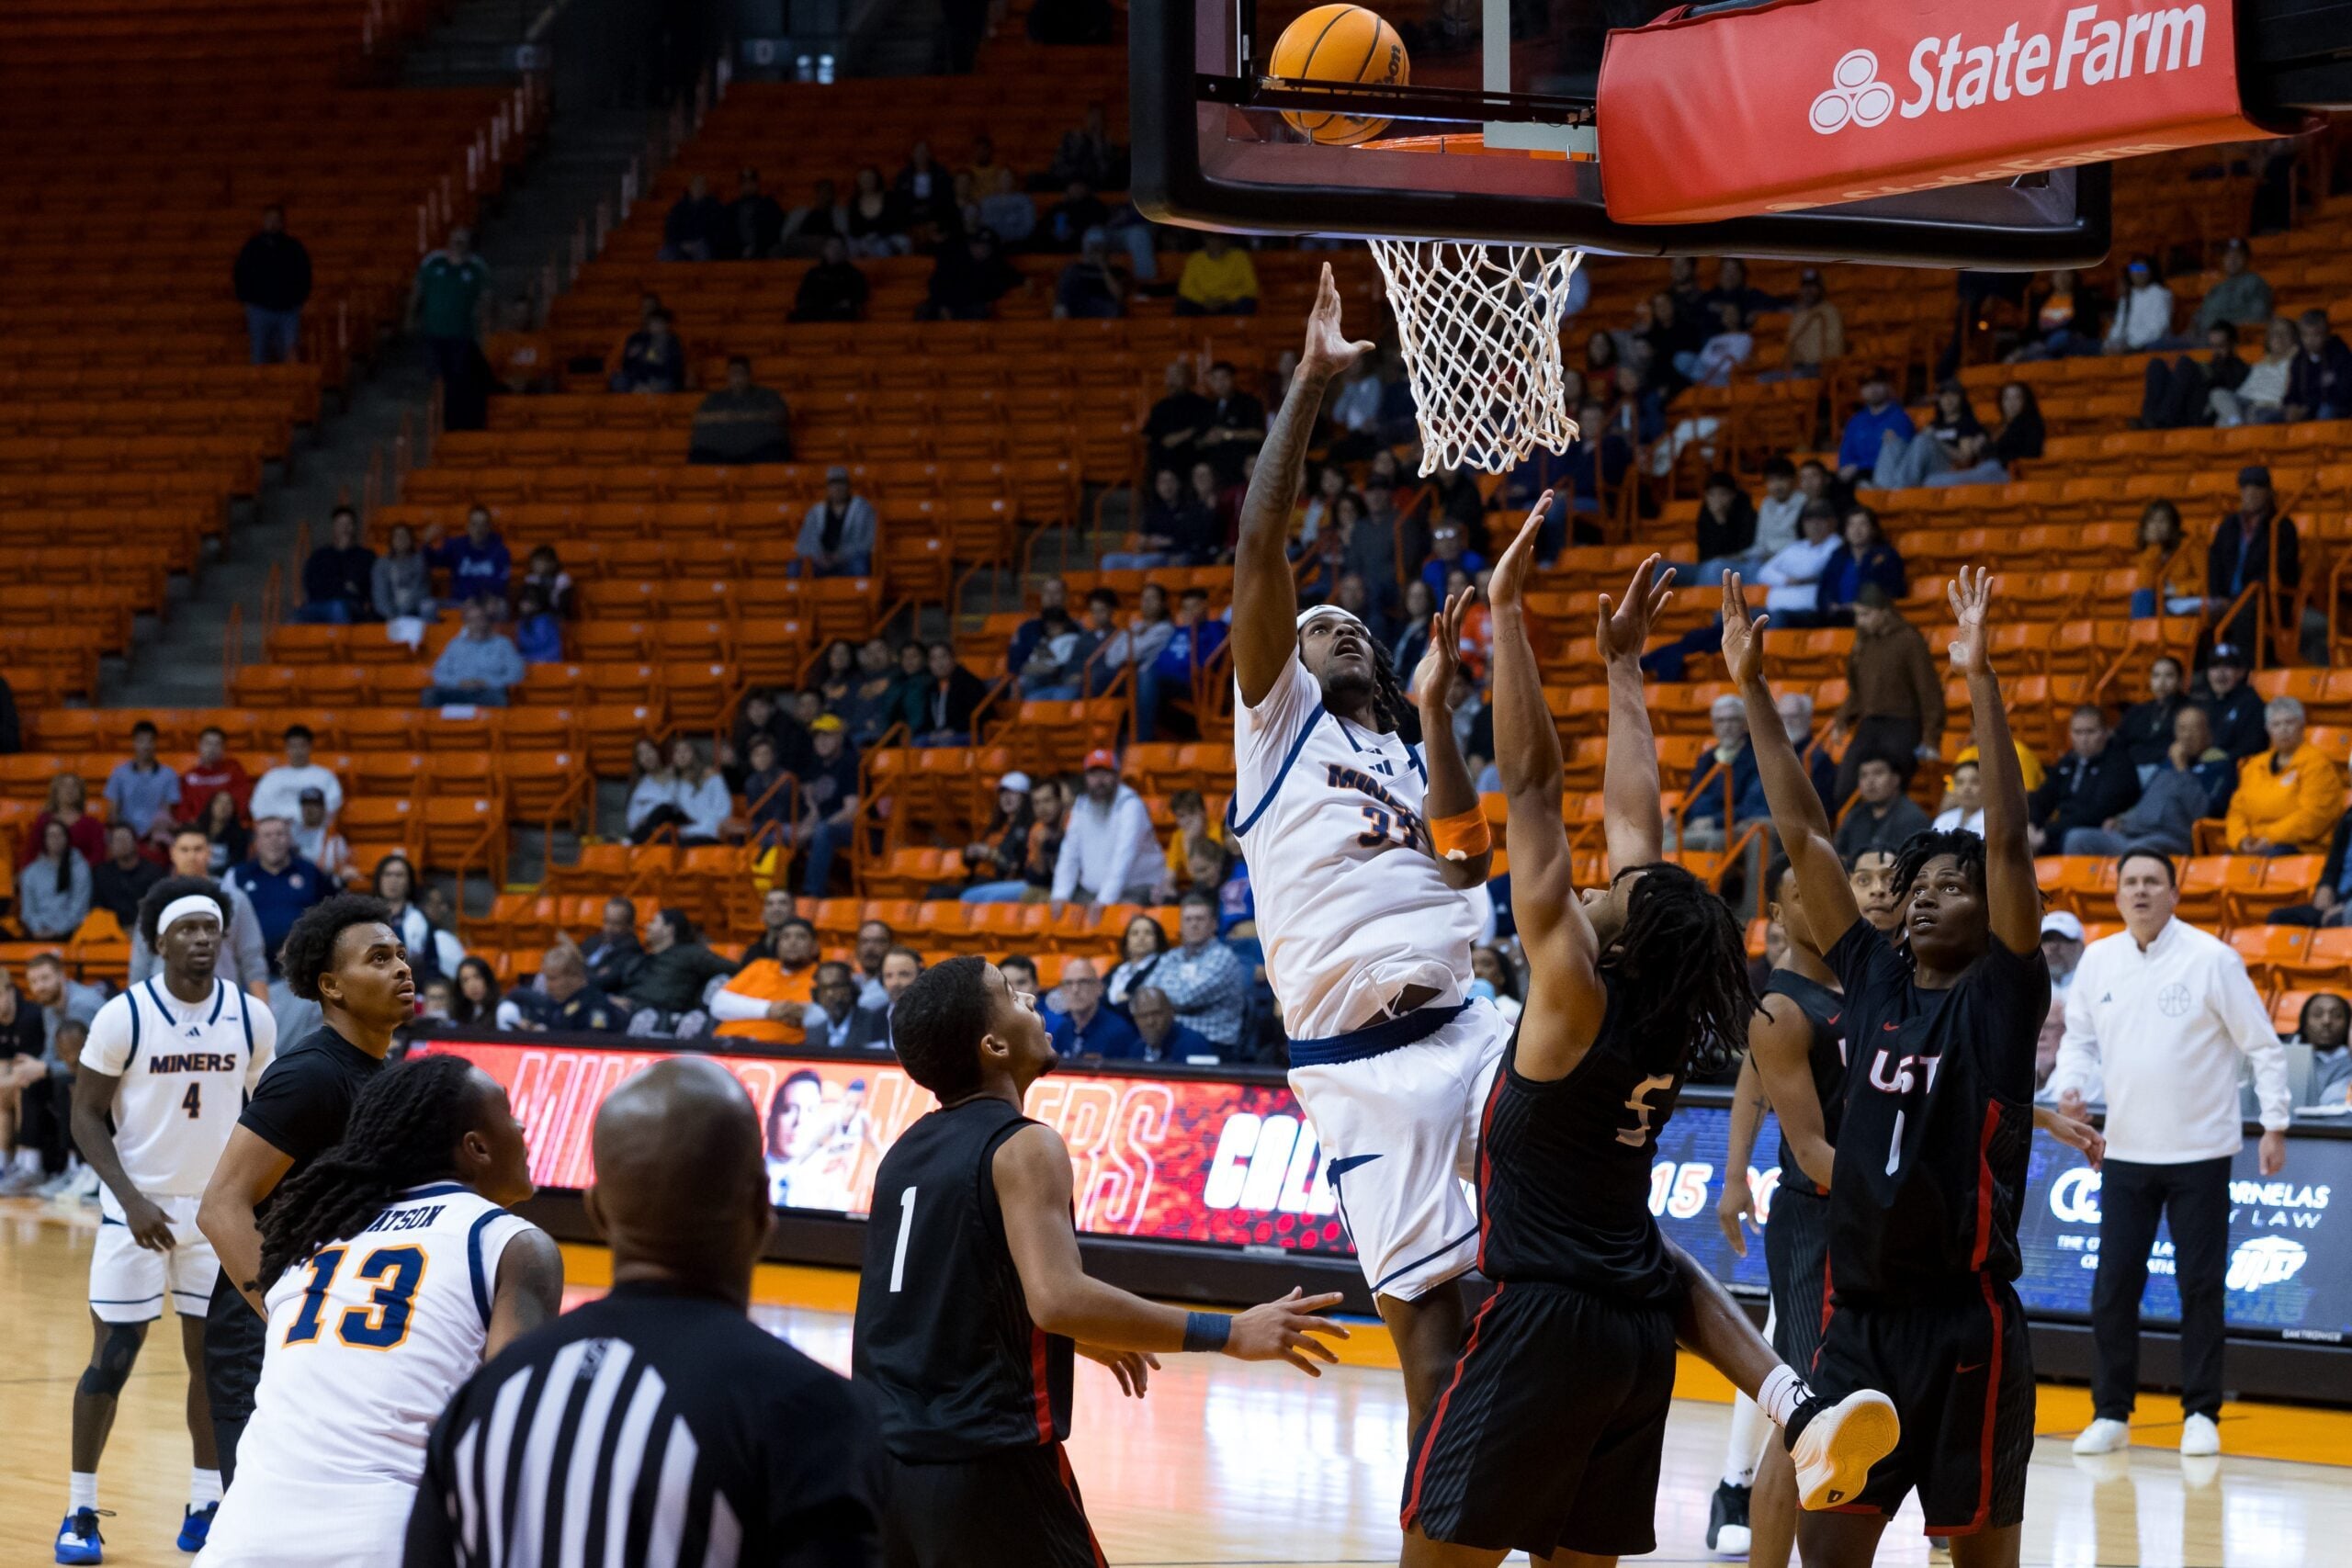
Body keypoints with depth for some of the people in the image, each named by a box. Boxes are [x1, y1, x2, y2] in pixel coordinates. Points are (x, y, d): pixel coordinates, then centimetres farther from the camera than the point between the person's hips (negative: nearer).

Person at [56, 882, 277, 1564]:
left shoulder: (252, 1019, -3)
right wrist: (132, 1199, -18)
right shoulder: (123, 1016, -12)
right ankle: (80, 1510, 7)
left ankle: (205, 1504, 16)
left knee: (213, 1354, 6)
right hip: (138, 1207, -3)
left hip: (218, 1210, 3)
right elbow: (87, 1118, -7)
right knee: (112, 1357, -2)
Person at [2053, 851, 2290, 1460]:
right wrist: (2068, 1085, -4)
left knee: (2200, 1286, 1)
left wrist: (2275, 1124, -8)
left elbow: (2264, 1044, -4)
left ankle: (2201, 1414, 10)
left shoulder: (2212, 959, -8)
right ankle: (2112, 1412, 13)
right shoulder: (2098, 960, 4)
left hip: (2200, 1153, -3)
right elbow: (2079, 1036, 16)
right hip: (2125, 1153, 3)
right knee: (2113, 1287, 3)